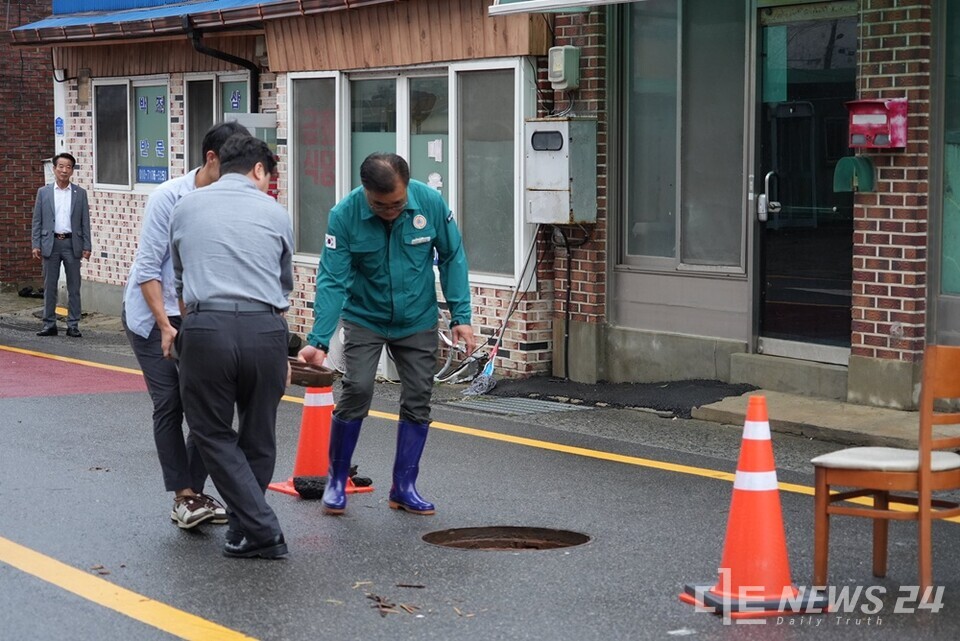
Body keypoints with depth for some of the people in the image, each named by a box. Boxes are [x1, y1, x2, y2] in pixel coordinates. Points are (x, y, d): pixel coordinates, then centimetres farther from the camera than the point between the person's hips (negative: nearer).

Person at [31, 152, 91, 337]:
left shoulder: (80, 193, 5)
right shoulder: (43, 192, 5)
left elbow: (85, 222, 4)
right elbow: (37, 221, 5)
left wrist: (86, 246, -2)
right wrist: (35, 245, -2)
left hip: (72, 244, 0)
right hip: (50, 243, 0)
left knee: (74, 287, 2)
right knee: (50, 287, 5)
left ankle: (73, 325, 8)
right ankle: (49, 324, 11)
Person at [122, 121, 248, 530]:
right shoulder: (169, 198, -16)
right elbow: (147, 267, -15)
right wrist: (165, 325, -20)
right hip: (152, 316, -4)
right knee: (170, 404, -7)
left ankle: (194, 492, 9)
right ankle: (183, 496, -3)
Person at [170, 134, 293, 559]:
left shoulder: (186, 208, 15)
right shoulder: (274, 212, 14)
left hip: (205, 327, 0)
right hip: (265, 329, 1)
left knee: (214, 435, 10)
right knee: (259, 438, 15)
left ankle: (260, 531, 1)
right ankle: (244, 526, 24)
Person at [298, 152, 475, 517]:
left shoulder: (431, 203, -18)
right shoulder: (344, 215, -22)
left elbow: (452, 259, -5)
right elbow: (332, 281, -22)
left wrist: (460, 316, -9)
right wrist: (318, 341, -30)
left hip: (417, 320, 2)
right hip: (365, 319, -2)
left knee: (418, 400, 2)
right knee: (356, 391, -14)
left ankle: (404, 488, 14)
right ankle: (337, 480, 5)